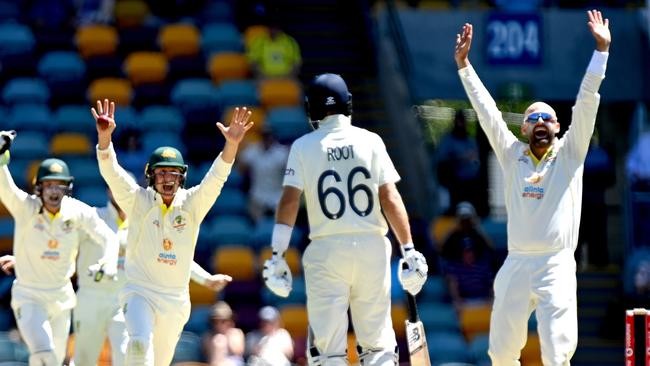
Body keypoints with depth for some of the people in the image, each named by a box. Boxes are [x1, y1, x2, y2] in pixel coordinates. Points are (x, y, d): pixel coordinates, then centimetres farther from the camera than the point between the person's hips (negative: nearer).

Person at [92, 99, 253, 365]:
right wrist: (104, 136, -36)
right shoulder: (138, 201, -5)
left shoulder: (192, 204, -1)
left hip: (176, 301, 3)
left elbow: (216, 178, -16)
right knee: (140, 344, -29)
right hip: (140, 292, -3)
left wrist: (232, 144, -34)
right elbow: (112, 173, -18)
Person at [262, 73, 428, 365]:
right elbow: (390, 199, -3)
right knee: (378, 342, 7)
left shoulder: (303, 146, 2)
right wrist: (409, 250, -2)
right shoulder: (370, 141, 3)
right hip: (371, 245, 1)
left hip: (326, 250, -1)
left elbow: (289, 201, -6)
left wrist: (277, 256, -7)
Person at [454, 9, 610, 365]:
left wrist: (601, 51, -5)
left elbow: (586, 103, 1)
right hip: (516, 266, 2)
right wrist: (464, 66, 7)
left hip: (557, 267, -2)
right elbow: (487, 111, 10)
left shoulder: (570, 154, 8)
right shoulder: (513, 156, 12)